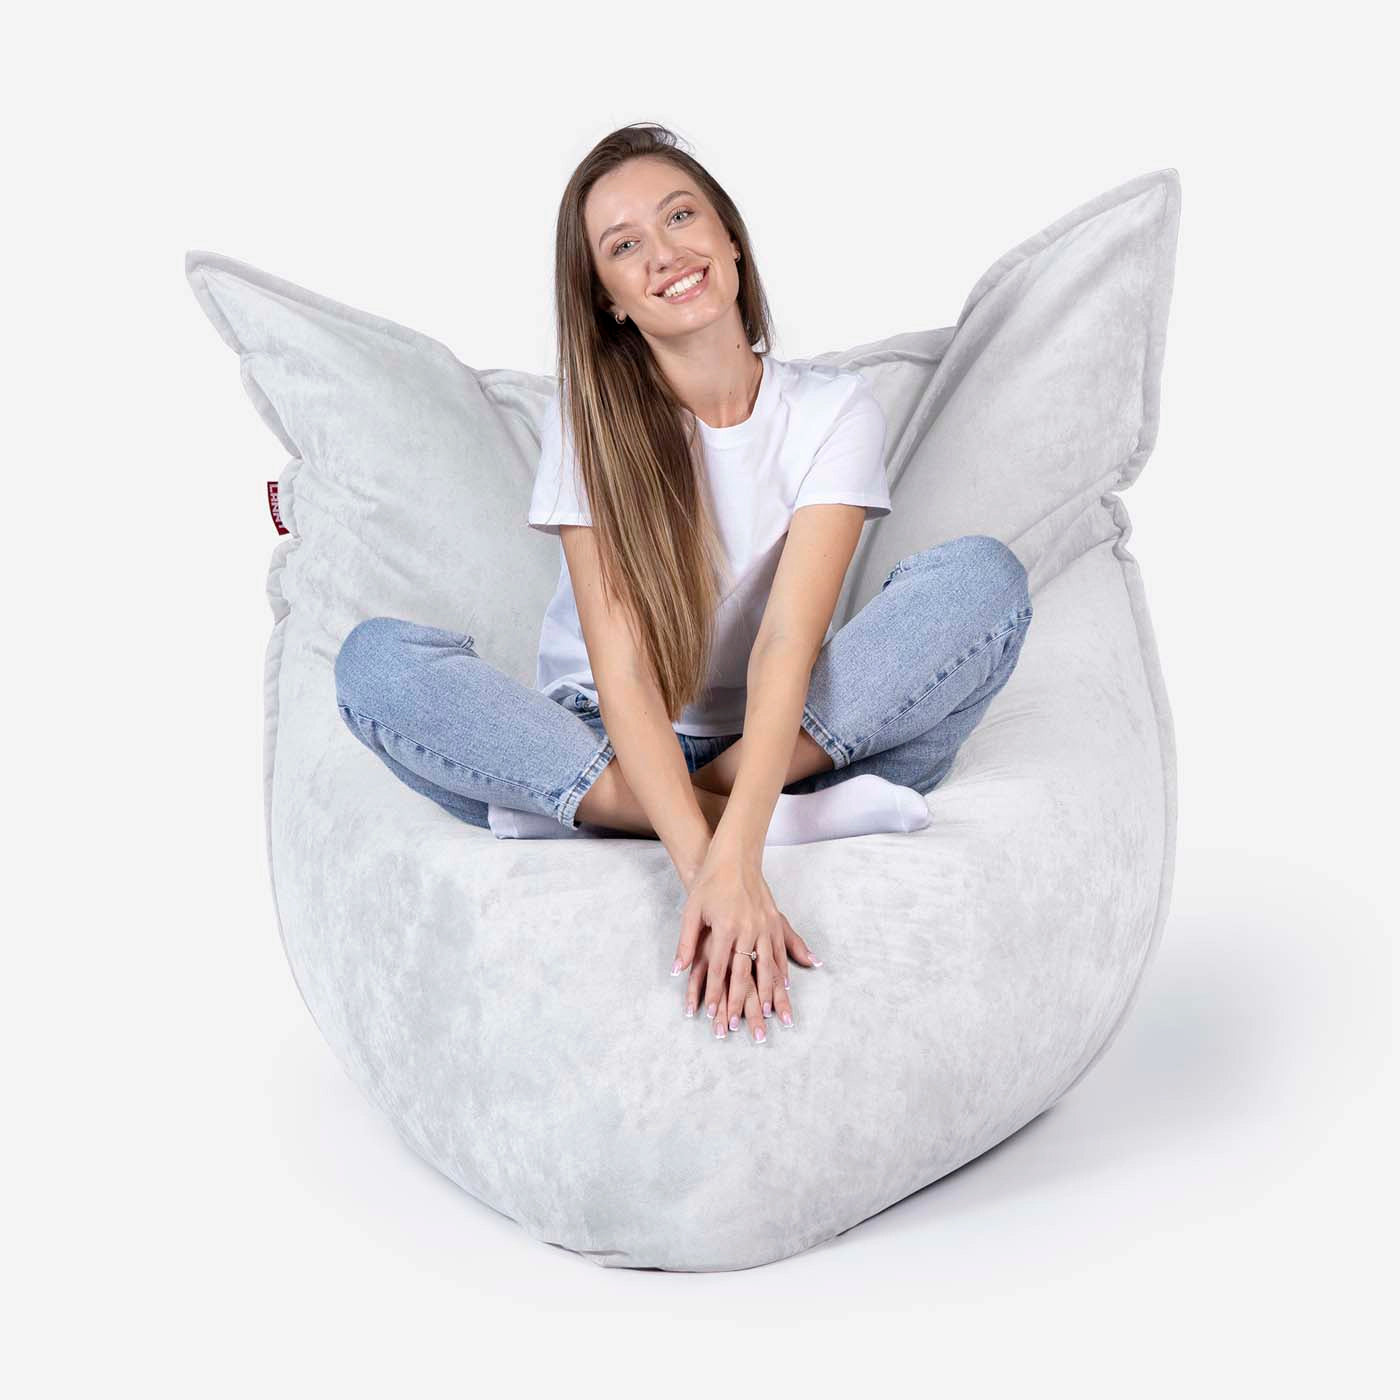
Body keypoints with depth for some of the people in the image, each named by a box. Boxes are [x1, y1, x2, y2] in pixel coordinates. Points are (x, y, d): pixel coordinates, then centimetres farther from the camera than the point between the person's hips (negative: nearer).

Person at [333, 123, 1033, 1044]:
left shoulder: (833, 409, -4)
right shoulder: (591, 417, -5)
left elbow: (787, 644, -19)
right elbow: (622, 667, -17)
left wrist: (733, 854, -36)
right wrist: (706, 864, -34)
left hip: (779, 750, 0)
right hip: (611, 756, 1)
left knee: (985, 577, -23)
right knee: (376, 661, -27)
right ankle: (798, 823, -33)